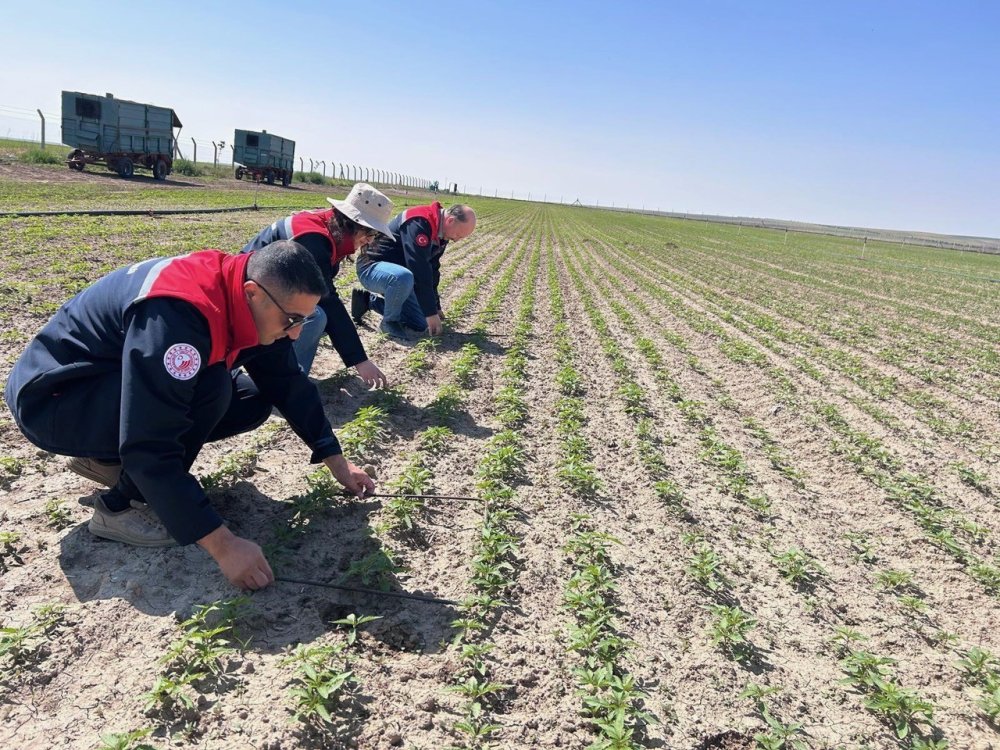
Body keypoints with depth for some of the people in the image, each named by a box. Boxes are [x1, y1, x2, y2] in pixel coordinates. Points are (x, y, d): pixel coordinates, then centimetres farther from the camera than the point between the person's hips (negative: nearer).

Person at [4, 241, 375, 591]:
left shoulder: (246, 299, -10)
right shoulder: (178, 313, -36)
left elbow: (288, 382, 2)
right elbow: (150, 446, -39)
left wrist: (336, 461, -1)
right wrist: (223, 545, -37)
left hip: (118, 383, 8)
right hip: (51, 397, -8)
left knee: (254, 400, -3)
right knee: (211, 388, -31)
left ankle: (111, 460, 8)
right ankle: (120, 507, -11)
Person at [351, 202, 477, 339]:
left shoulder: (439, 232, 2)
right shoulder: (419, 223, -28)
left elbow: (432, 269, 11)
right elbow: (419, 272, -31)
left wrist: (435, 305, 14)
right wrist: (431, 312, -28)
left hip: (397, 271, 9)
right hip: (371, 267, -9)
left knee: (422, 324, 3)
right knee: (404, 277, -42)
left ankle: (369, 300, 15)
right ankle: (390, 321, -14)